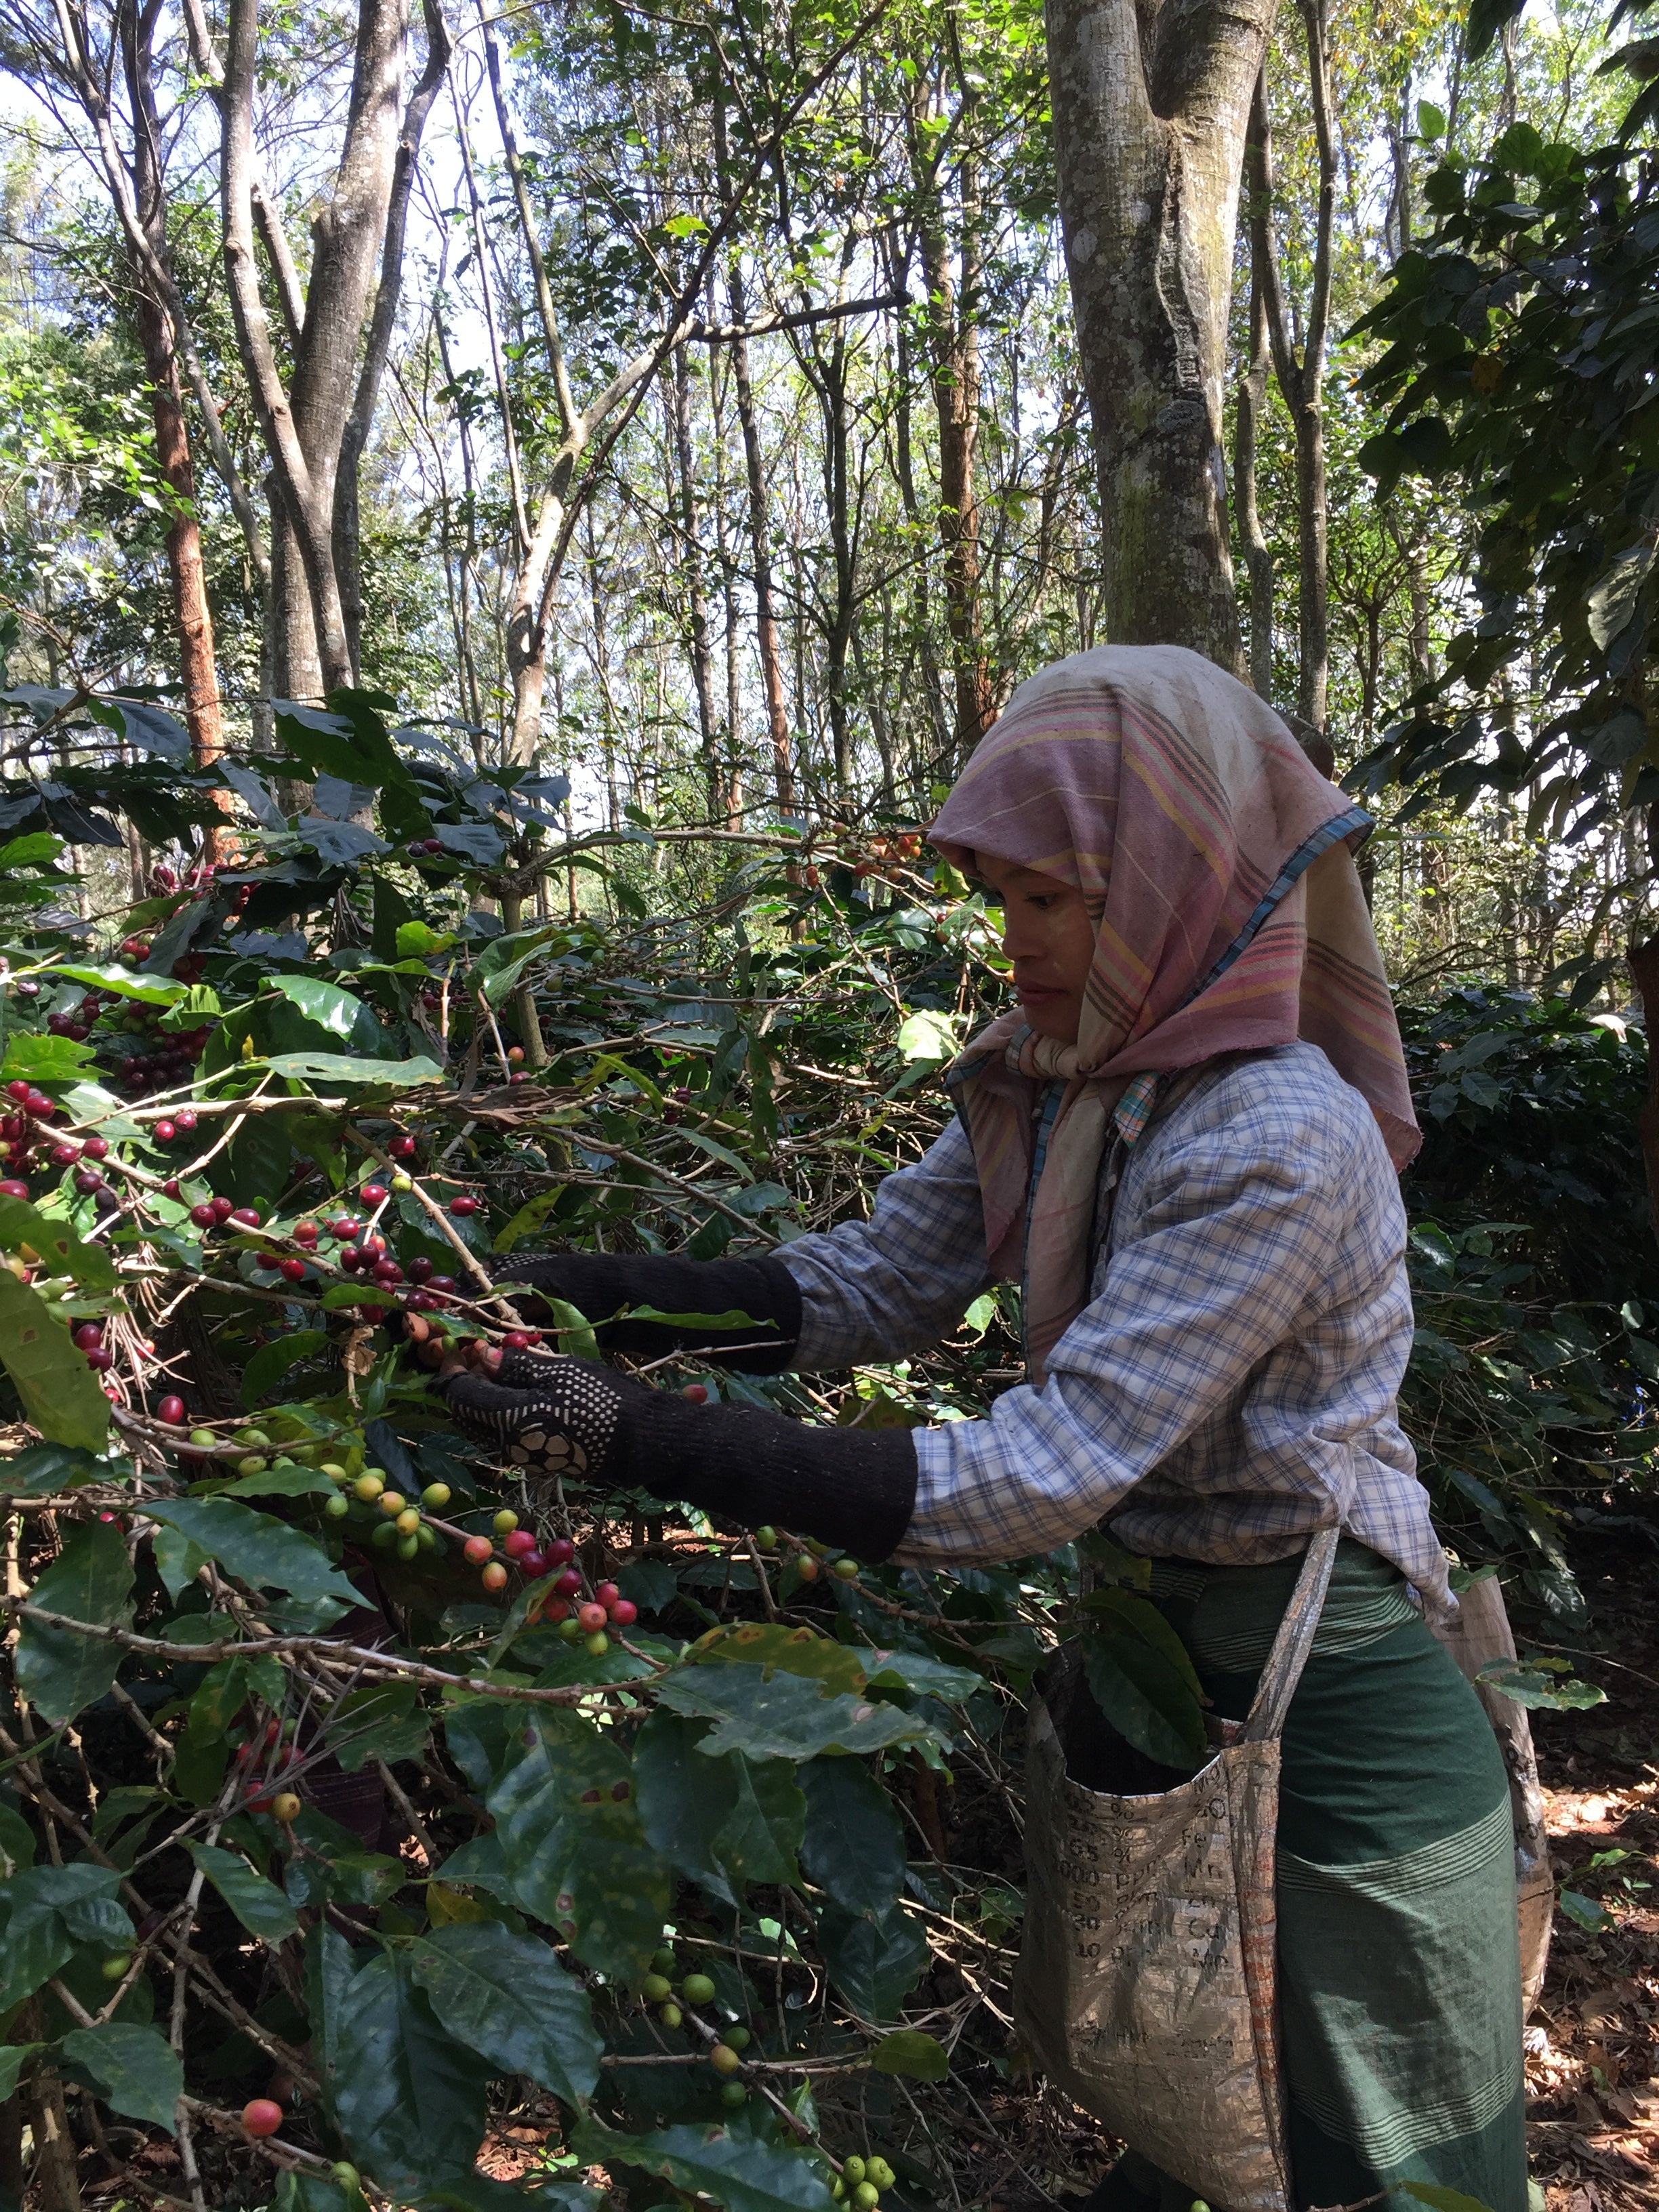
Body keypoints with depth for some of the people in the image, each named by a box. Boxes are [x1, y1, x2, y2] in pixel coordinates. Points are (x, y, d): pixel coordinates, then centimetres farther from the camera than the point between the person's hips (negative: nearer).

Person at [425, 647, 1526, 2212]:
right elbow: (860, 1286, 0)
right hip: (1160, 1663, 7)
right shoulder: (1051, 1092, -2)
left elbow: (1038, 1479, -31)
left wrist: (641, 1440, -32)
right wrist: (586, 1297, -13)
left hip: (1330, 1713, -7)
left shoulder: (1279, 1144, -28)